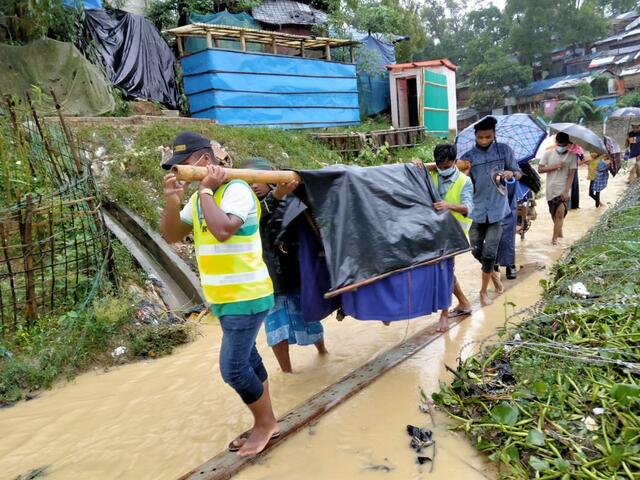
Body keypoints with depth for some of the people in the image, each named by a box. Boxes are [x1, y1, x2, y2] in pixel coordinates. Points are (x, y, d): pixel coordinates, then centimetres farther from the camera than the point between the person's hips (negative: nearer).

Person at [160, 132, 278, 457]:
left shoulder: (236, 189, -17)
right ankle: (265, 423, 32)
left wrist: (205, 190, -22)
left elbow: (222, 230, -34)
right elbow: (172, 236, 9)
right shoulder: (199, 197, 10)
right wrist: (172, 201, -8)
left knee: (233, 367, -6)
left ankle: (265, 424, 17)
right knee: (246, 360, 17)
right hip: (226, 297, 9)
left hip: (245, 296, -9)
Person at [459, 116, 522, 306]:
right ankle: (493, 274, 37)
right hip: (476, 210, 1)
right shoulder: (468, 157, -1)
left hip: (497, 209, -1)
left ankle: (483, 290, 16)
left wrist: (511, 173, -17)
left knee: (490, 252, -2)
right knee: (476, 251, 7)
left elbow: (518, 173, 4)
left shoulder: (504, 150, 0)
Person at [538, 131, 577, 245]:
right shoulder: (548, 153, 1)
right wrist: (555, 166, -13)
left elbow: (571, 175, -6)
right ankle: (559, 231, 36)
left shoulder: (572, 156, -4)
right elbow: (540, 169, 0)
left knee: (560, 212, -15)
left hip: (563, 189, -3)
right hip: (551, 189, 3)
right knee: (554, 213, 15)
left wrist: (566, 191, -15)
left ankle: (555, 237, -12)